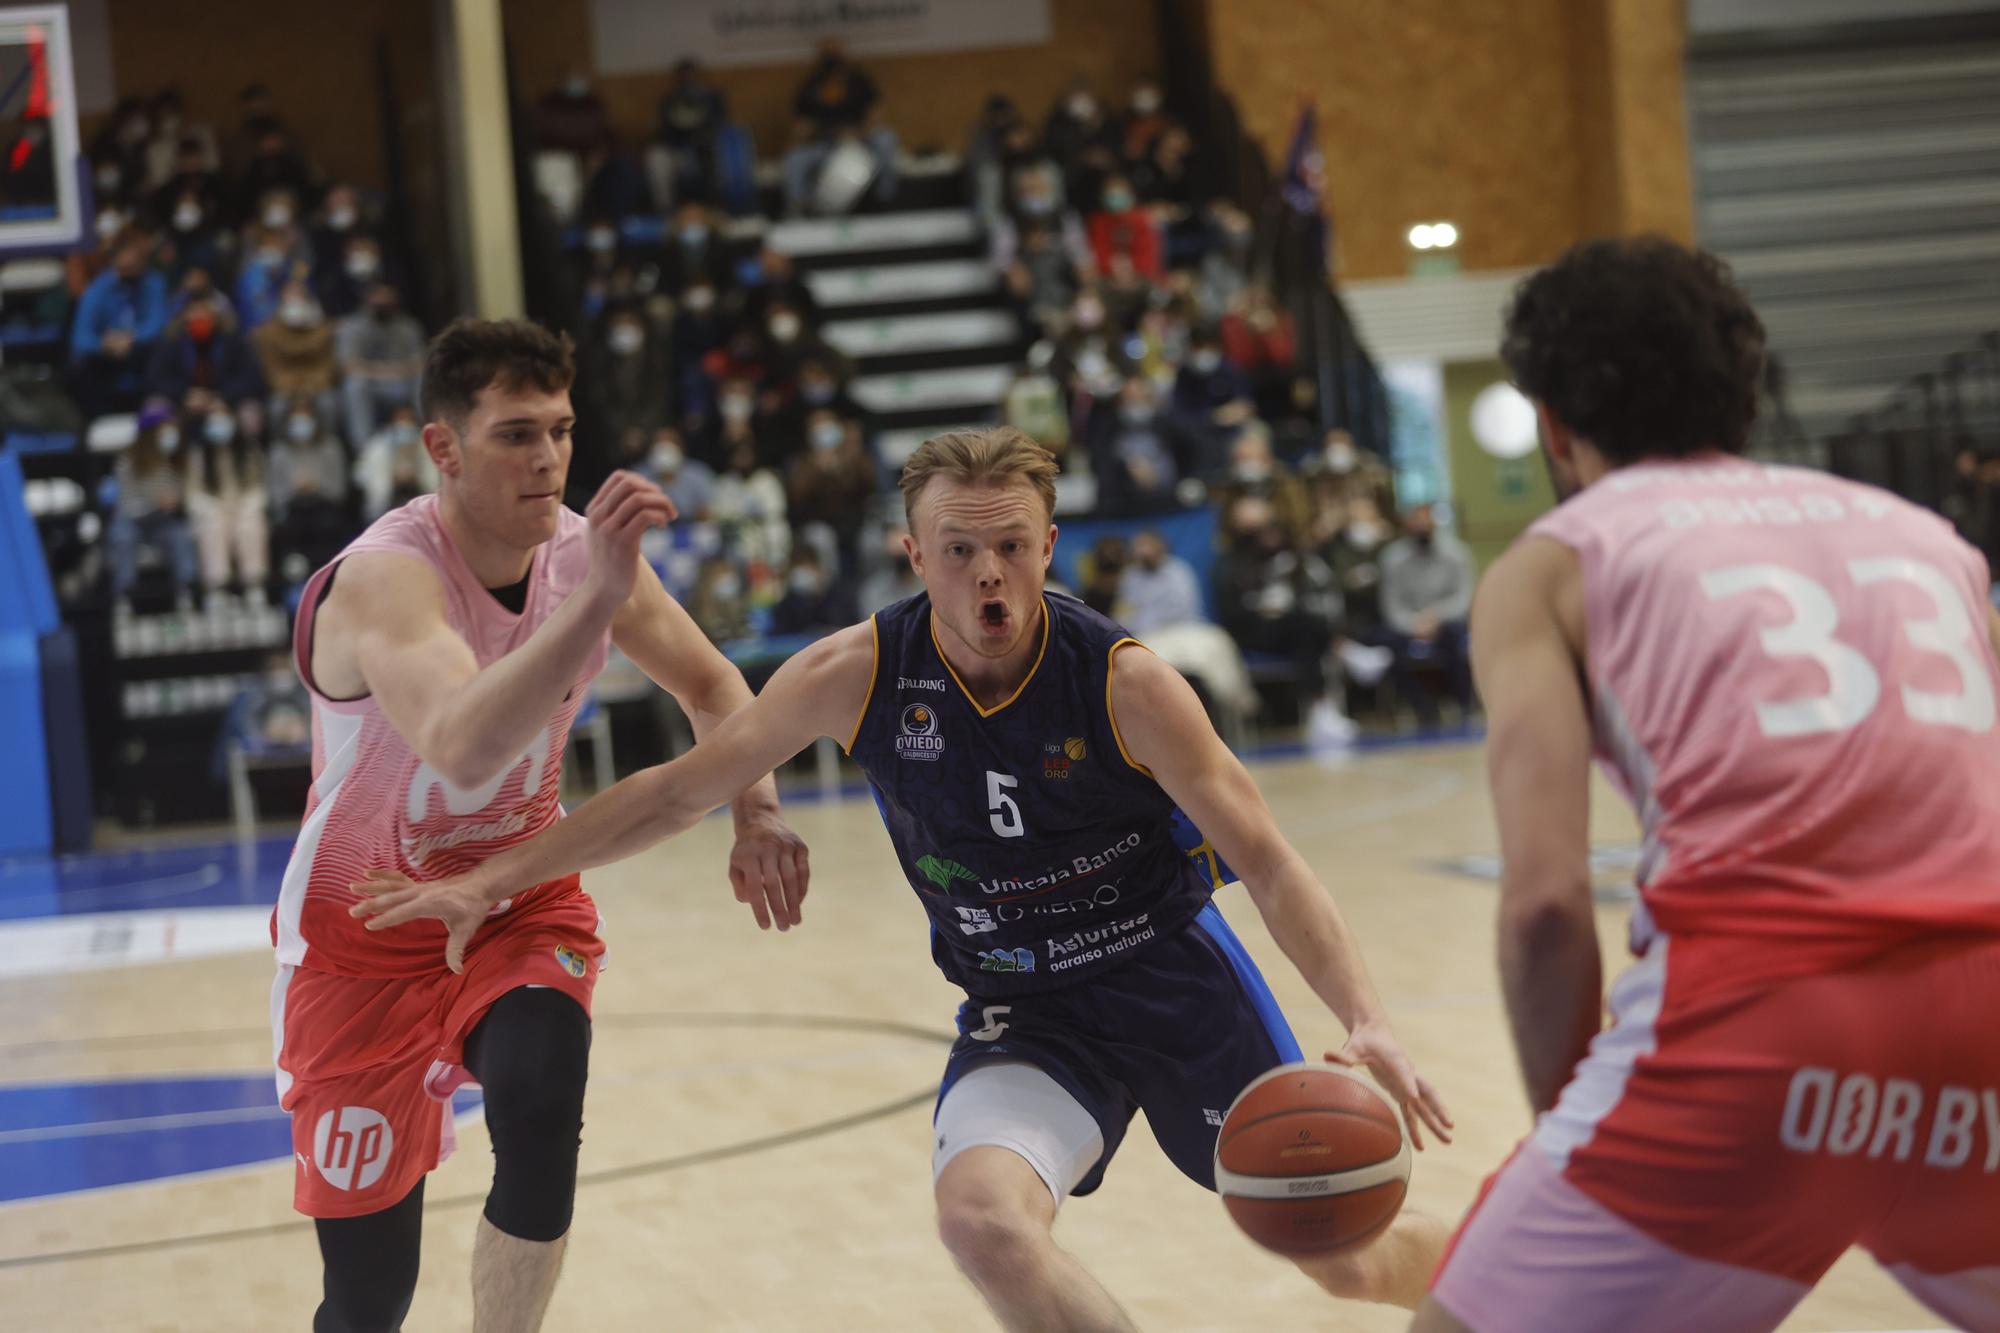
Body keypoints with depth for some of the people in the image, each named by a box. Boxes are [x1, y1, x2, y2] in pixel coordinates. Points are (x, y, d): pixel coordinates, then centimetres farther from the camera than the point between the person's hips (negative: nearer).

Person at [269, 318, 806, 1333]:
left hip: (522, 902, 4)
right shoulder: (384, 577, -29)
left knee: (540, 1106, -29)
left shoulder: (585, 550, -10)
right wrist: (594, 600, -55)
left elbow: (709, 685, 9)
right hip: (368, 930, -4)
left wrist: (756, 814, -7)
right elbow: (463, 751, -48)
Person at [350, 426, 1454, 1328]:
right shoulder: (858, 674, -14)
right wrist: (491, 883, -3)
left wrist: (1365, 1022, -31)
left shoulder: (1123, 682, -20)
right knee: (981, 1218, -30)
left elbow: (1265, 859, -18)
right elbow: (679, 791, -3)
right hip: (1022, 1011, 1)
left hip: (1176, 974, -1)